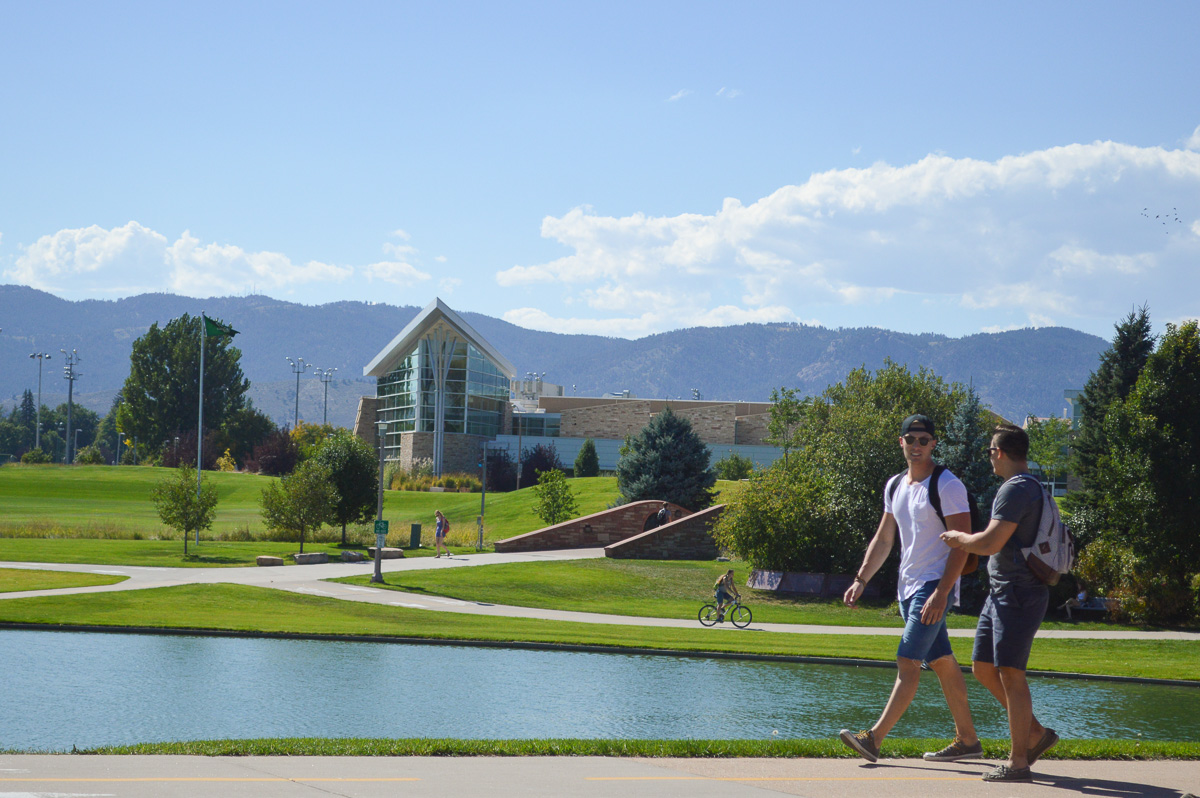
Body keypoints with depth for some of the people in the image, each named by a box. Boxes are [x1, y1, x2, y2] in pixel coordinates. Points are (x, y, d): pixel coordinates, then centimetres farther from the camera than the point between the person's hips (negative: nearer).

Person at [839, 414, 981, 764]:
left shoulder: (947, 486, -11)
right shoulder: (895, 486, 13)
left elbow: (961, 544, -16)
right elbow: (883, 540, 20)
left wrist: (941, 593, -23)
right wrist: (860, 580, 10)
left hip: (935, 586, -8)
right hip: (908, 586, 8)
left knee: (907, 662, -13)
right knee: (942, 663, 11)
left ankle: (874, 738, -18)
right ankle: (967, 740, 17)